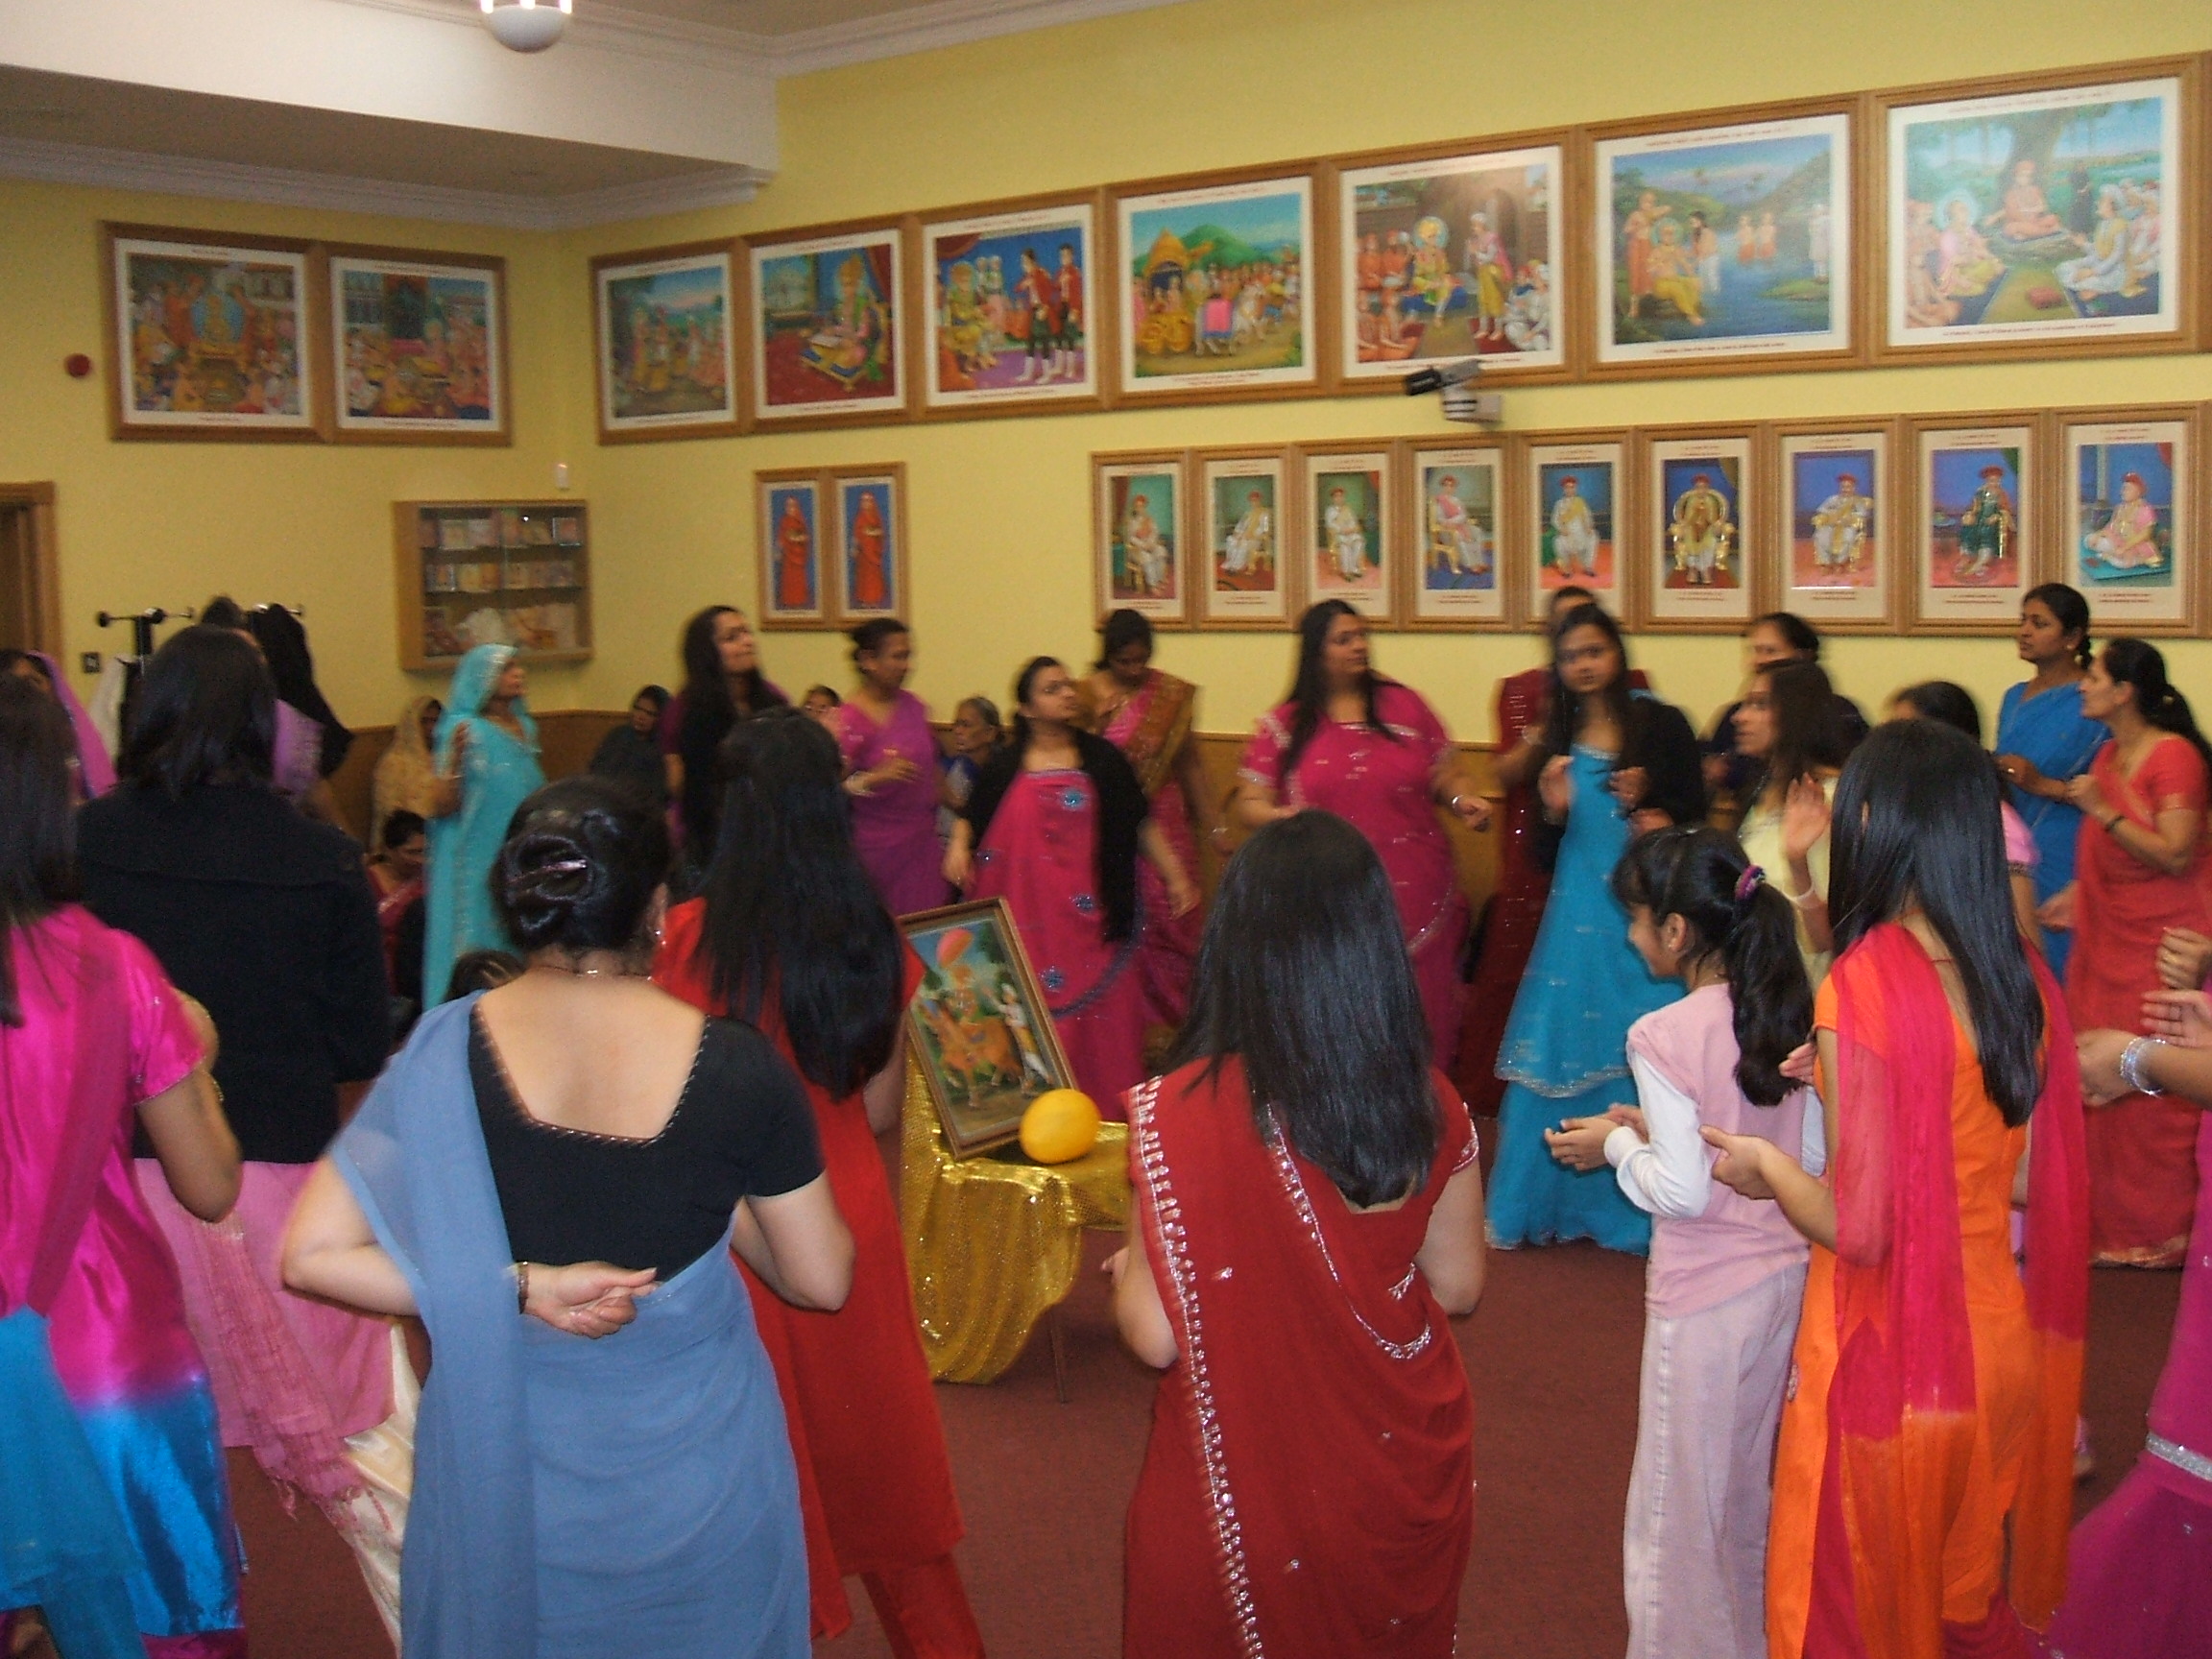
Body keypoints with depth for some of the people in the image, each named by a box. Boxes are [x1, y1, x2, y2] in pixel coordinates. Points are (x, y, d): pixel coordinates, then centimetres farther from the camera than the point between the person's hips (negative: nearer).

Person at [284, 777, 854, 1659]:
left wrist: (514, 1285, -15)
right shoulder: (737, 1067, -17)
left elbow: (311, 1255, -15)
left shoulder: (444, 1053, -13)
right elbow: (822, 1280, -8)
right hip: (695, 1466, -1)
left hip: (507, 1468, 1)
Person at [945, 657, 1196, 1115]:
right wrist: (959, 847, -6)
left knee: (1098, 1014, 0)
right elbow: (971, 819, 15)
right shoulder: (1004, 767, 5)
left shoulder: (1102, 759, 5)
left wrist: (1175, 875, 3)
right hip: (1028, 918, 0)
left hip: (1087, 917, 0)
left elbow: (1140, 824, 8)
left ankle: (1104, 1109, 10)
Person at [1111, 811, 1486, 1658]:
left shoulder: (1181, 1115, -24)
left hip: (1245, 1484, -3)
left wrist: (1126, 1272, 2)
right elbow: (1458, 1285, 0)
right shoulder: (1429, 1105, -13)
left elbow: (1156, 1335, -19)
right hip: (1403, 1478, 3)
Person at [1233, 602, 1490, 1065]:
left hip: (1415, 902, 1)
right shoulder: (1284, 725, 8)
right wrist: (1275, 815, -16)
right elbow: (1248, 802, 6)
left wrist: (1464, 800, -7)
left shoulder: (1404, 705, 10)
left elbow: (1448, 775, 15)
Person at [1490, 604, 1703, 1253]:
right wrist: (1554, 812, -9)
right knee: (1561, 1057, 6)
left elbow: (1696, 814, -1)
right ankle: (1543, 1203, 18)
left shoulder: (1661, 724, -2)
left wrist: (1649, 800, -18)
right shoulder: (1559, 737, 9)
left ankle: (1641, 1209, 11)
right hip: (1577, 913, 3)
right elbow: (1546, 854, 11)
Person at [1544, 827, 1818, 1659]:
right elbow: (1815, 1157, 7)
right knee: (1747, 1491, 23)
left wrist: (1617, 1143, -3)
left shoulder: (1664, 1036, -20)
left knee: (1680, 1507, 10)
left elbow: (1683, 1191, -21)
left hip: (1703, 1300, -7)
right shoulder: (1788, 1012, -1)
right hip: (1787, 1277, 7)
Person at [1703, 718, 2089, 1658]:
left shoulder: (1864, 987, -23)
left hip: (1890, 1362, -5)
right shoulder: (2024, 978, -4)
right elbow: (2034, 1180, 7)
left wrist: (1768, 1169, -4)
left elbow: (1858, 1229, -23)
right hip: (2003, 1349, 6)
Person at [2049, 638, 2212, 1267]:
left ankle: (2159, 1228, 9)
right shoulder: (2109, 754, 13)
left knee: (2153, 1088, -3)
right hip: (2106, 935, 8)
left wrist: (2104, 811, -21)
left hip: (2159, 943, -8)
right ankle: (2108, 1220, 15)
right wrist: (2078, 893, 11)